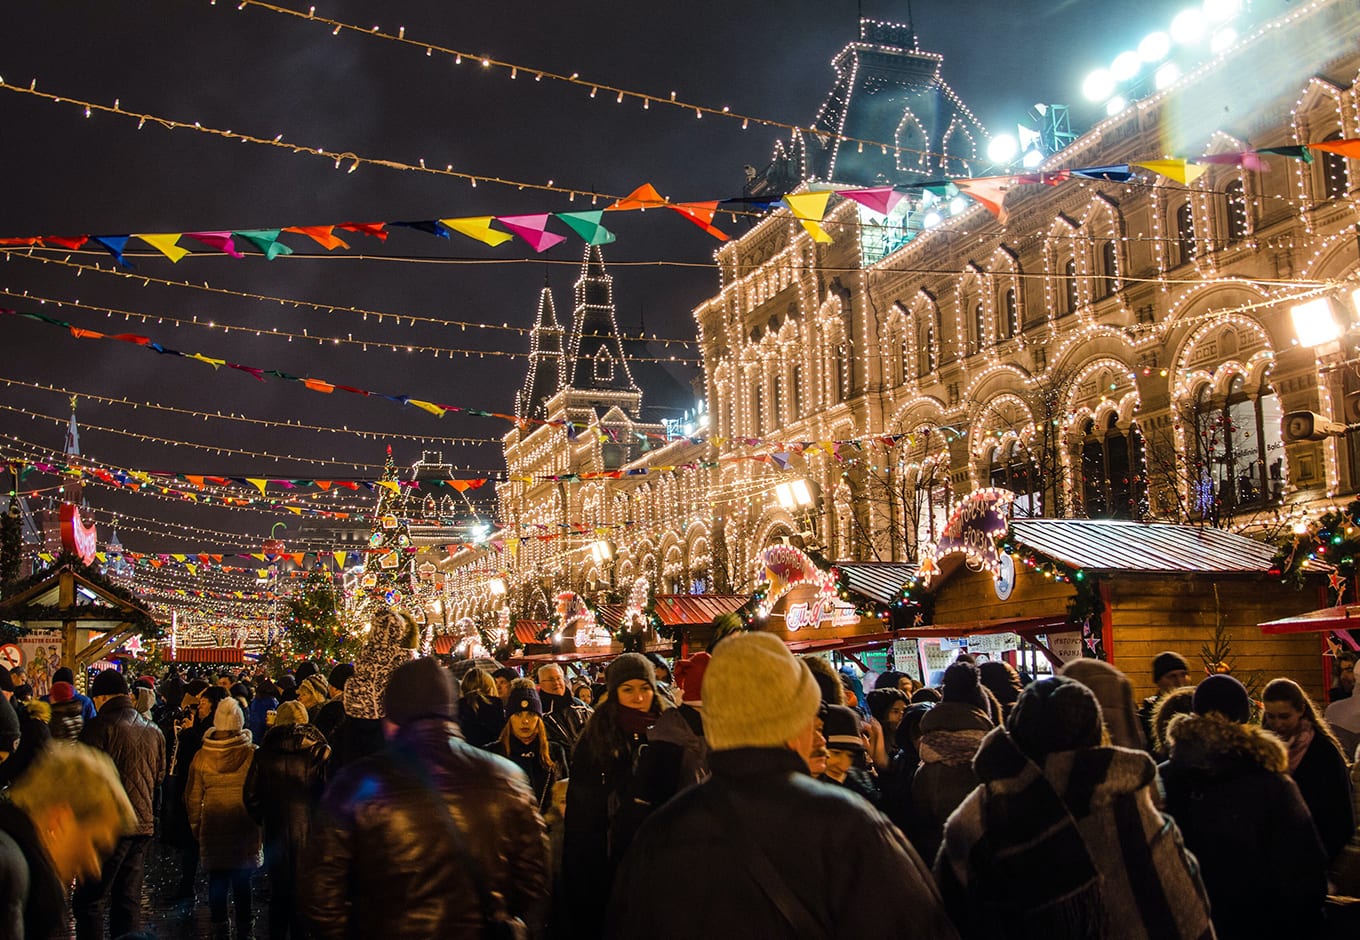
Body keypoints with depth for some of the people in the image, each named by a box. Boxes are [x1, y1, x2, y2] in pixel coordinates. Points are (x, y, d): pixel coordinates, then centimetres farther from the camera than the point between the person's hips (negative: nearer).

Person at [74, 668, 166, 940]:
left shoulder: (100, 727, -10)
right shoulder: (154, 731, 11)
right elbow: (159, 777, 20)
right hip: (143, 824, 7)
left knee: (88, 901, 0)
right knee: (128, 900, 13)